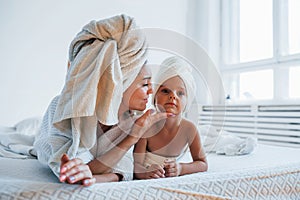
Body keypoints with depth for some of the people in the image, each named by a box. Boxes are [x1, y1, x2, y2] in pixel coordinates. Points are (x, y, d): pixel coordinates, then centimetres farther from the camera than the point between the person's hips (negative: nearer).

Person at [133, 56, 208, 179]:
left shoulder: (189, 129, -14)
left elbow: (203, 164, -3)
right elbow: (137, 170, -21)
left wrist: (181, 168, -23)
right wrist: (146, 173, -45)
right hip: (148, 182, -2)